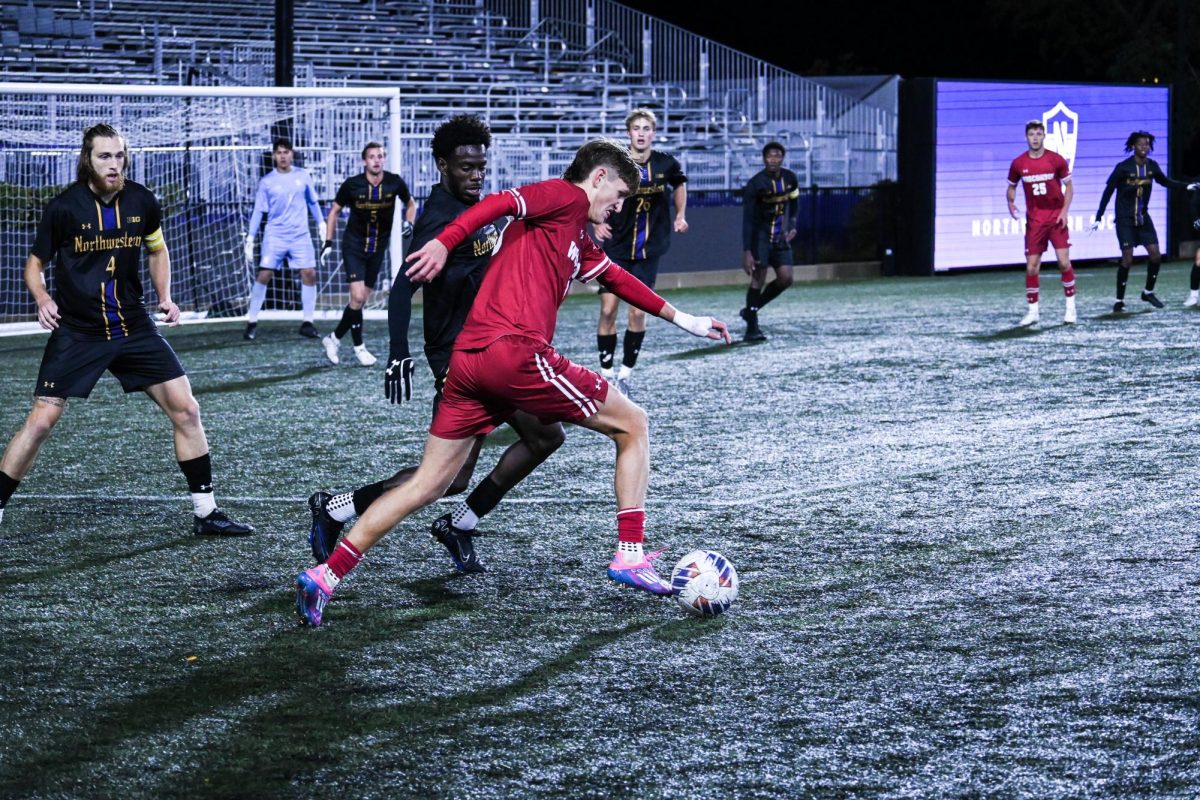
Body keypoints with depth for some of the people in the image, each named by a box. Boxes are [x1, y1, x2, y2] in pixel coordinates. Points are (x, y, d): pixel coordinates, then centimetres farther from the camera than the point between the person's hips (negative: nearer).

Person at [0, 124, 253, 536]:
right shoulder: (64, 207, -10)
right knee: (41, 421, -11)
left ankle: (205, 512, 9)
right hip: (77, 331, -3)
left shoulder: (142, 201, 0)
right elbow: (35, 263, 3)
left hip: (134, 327, 3)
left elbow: (157, 250, 19)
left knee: (185, 409, -1)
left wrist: (165, 297, 5)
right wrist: (42, 299, -16)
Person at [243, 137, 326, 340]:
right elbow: (258, 211, 2)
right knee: (264, 275, -8)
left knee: (309, 274, -5)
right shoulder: (267, 181, -1)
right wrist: (250, 238, -3)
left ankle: (307, 323, 4)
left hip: (300, 236, 2)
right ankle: (252, 322, 2)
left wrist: (321, 224, 12)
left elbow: (312, 202, 16)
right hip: (275, 236, -2)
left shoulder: (302, 175, 4)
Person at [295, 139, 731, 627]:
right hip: (516, 352, -9)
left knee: (427, 485, 9)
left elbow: (617, 279, 42)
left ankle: (324, 577, 1)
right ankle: (630, 556, 6)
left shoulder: (580, 241, 30)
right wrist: (444, 242, -25)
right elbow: (502, 203, -11)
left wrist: (682, 320, 50)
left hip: (467, 362, 9)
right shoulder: (569, 195, 3)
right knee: (632, 426, 8)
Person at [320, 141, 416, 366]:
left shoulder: (395, 183, -8)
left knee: (361, 300, 6)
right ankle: (359, 347, 1)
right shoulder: (352, 185, -13)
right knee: (358, 297, -15)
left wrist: (408, 223, -8)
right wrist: (328, 242, -3)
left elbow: (410, 204, 11)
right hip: (354, 245, -3)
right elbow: (334, 211, 2)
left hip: (378, 248, 3)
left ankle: (334, 338, 24)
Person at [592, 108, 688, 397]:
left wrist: (680, 216, 11)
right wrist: (598, 222, -10)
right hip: (616, 246, -1)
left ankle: (625, 373, 11)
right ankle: (606, 372, 7)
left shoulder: (666, 164, -3)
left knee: (638, 312, -2)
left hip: (648, 251, 1)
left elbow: (680, 184, 20)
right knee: (608, 310, -5)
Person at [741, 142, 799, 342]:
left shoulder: (790, 179, -2)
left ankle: (751, 310, 17)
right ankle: (752, 328, -8)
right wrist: (747, 252, -26)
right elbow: (747, 219, -20)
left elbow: (794, 203, 19)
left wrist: (792, 226, 5)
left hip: (779, 236, 6)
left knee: (786, 279, -2)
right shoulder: (755, 184, -19)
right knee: (758, 278, -12)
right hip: (760, 235, -6)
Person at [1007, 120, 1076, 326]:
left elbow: (1068, 187, 3)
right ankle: (1032, 312, 8)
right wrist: (1011, 203, -6)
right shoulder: (1018, 163, 0)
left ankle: (1070, 307, 5)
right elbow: (1012, 186, 14)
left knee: (1064, 261, -8)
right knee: (1031, 266, -1)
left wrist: (1064, 211, -9)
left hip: (1056, 217, -2)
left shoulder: (1056, 160, -5)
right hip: (1034, 221, 2)